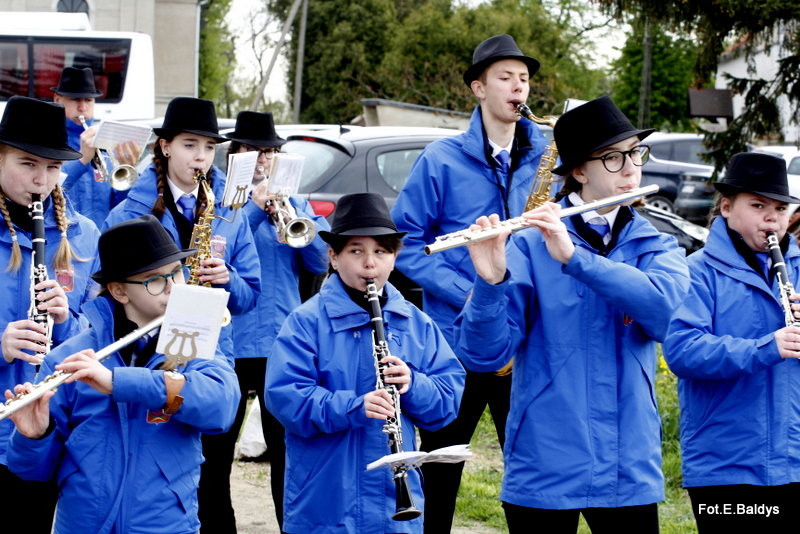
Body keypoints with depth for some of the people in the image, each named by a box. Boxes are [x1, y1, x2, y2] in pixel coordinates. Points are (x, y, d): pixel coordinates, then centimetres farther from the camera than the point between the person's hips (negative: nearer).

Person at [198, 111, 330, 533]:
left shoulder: (292, 201, 14)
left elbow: (320, 262, 4)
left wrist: (293, 215, -10)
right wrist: (254, 208, -16)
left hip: (282, 341, 2)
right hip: (226, 341, -2)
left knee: (287, 450, 4)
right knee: (215, 453, 4)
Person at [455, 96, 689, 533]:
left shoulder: (656, 247, 7)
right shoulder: (530, 245, -3)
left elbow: (663, 305, -17)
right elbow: (482, 354, -11)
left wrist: (574, 258, -26)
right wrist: (491, 280, -29)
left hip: (630, 470, 3)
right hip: (543, 471, -3)